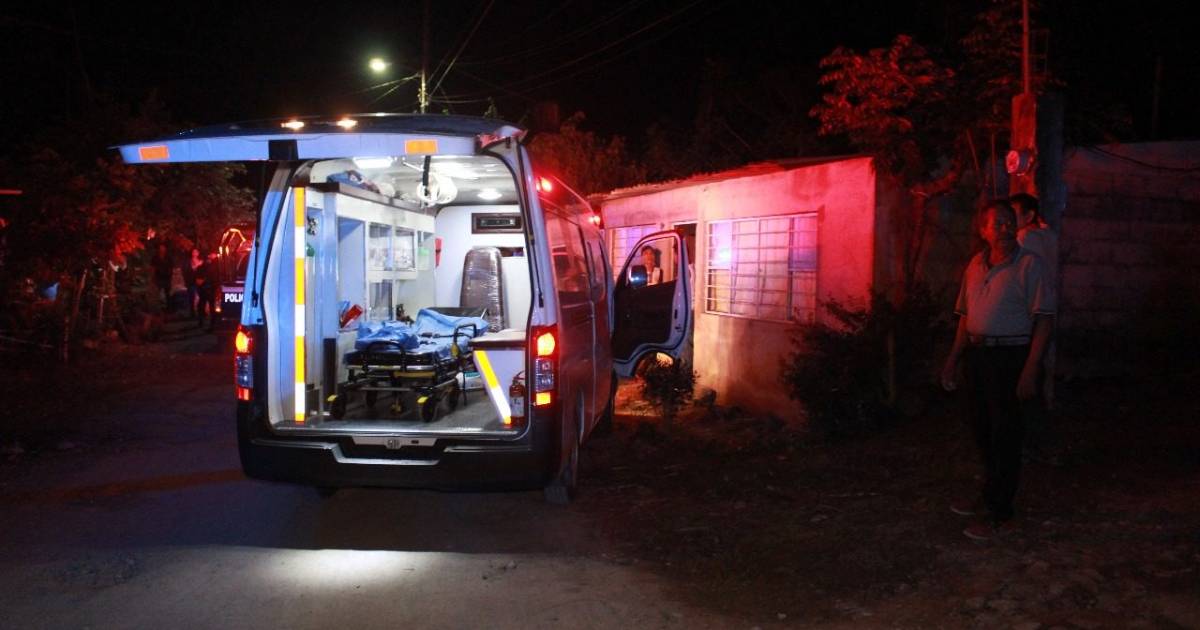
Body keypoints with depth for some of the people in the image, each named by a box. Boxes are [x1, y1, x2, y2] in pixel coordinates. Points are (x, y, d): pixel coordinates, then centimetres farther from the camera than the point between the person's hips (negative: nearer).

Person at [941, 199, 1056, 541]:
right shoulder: (975, 265, 10)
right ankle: (989, 497, 35)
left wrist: (1030, 370, -19)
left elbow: (1044, 318, -13)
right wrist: (953, 359, 15)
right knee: (982, 431, 17)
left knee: (1005, 436, -1)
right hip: (976, 355, 7)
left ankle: (1001, 516, 9)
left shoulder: (1029, 264, -9)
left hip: (1010, 356, -7)